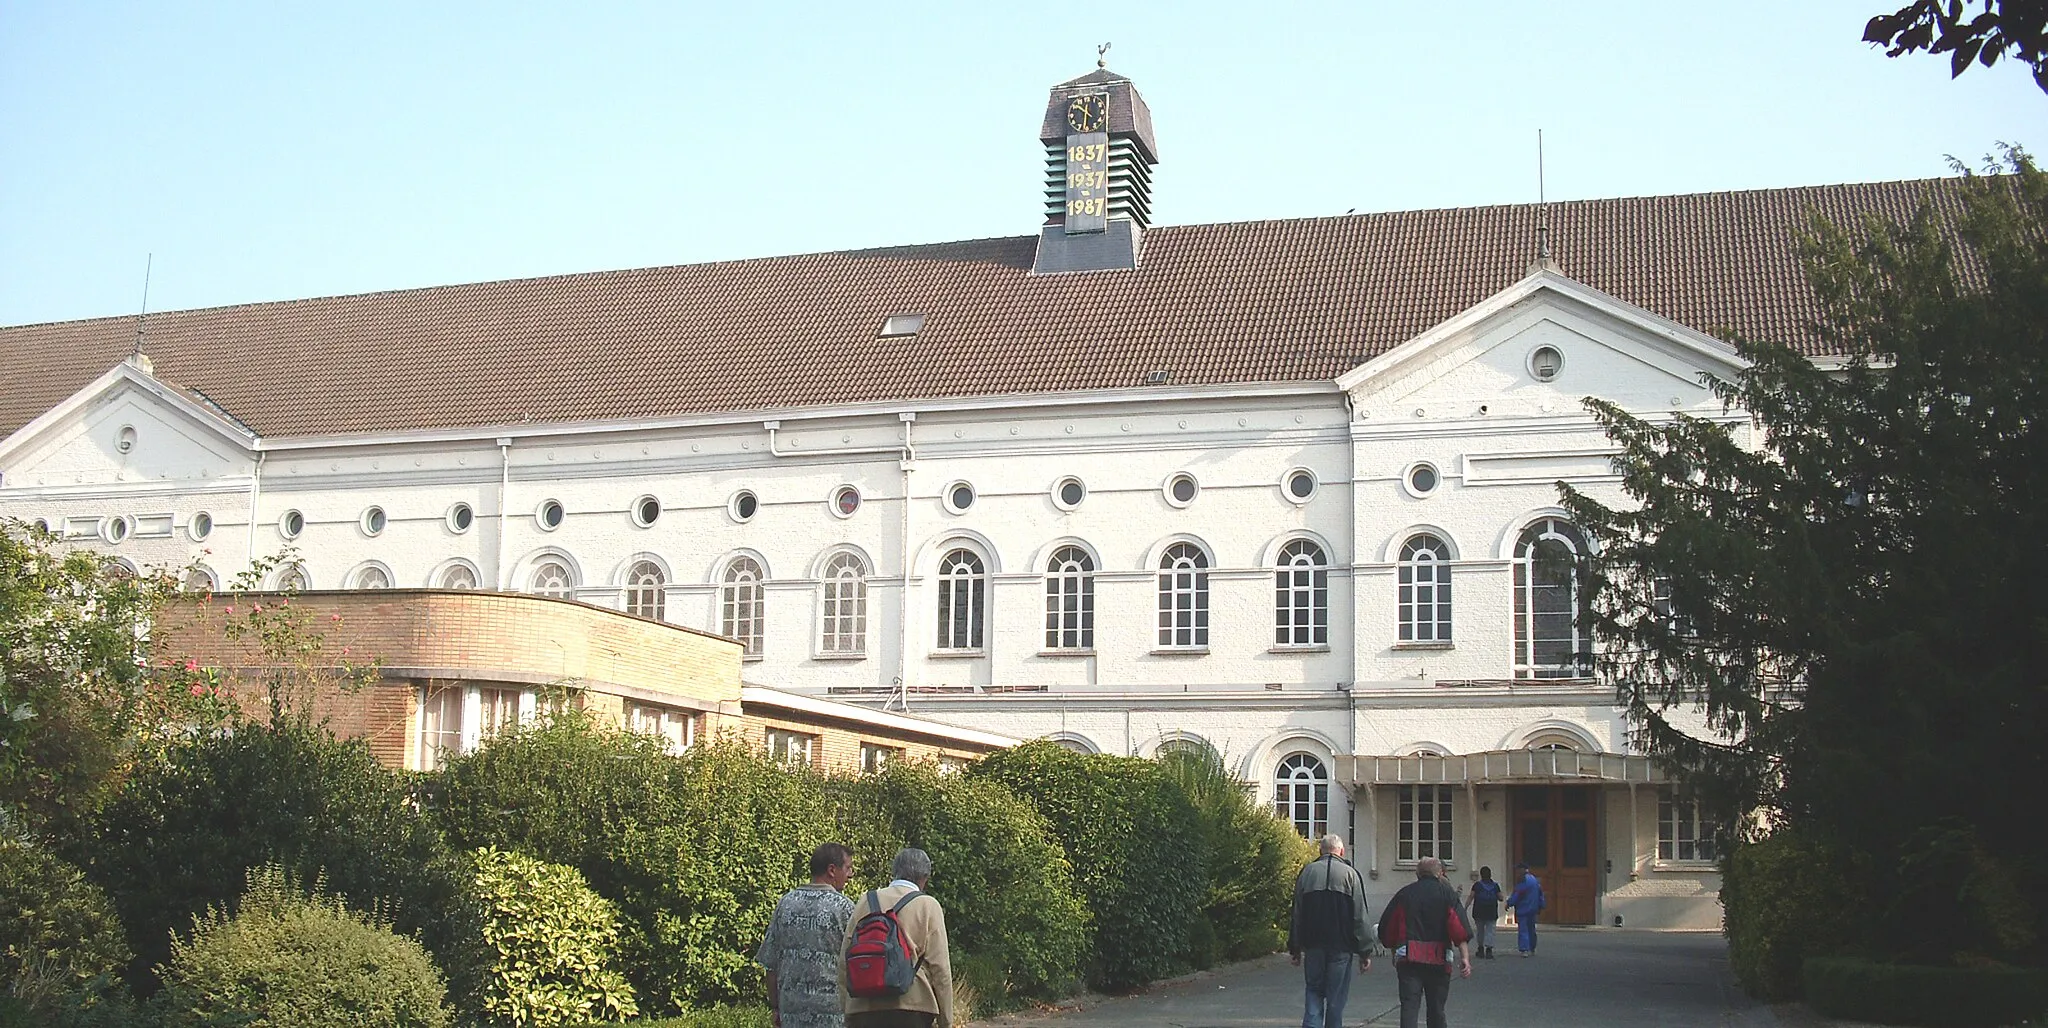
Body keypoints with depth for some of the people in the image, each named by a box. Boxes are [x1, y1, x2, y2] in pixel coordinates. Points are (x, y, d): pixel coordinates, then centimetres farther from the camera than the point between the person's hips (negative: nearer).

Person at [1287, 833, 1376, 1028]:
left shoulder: (1307, 872, 6)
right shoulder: (1349, 874, -2)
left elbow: (1297, 914, 9)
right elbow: (1360, 917, -4)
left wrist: (1295, 948, 14)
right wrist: (1365, 952, -1)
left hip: (1313, 945, 2)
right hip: (1341, 946, -2)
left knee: (1313, 992, 8)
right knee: (1336, 996, 6)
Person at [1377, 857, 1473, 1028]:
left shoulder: (1404, 893, 10)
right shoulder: (1448, 893, 4)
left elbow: (1386, 928, 13)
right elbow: (1459, 929, -7)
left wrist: (1394, 952, 26)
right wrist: (1465, 957, -10)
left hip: (1407, 958, 0)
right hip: (1439, 960, 0)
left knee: (1409, 1007, -7)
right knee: (1436, 1009, 12)